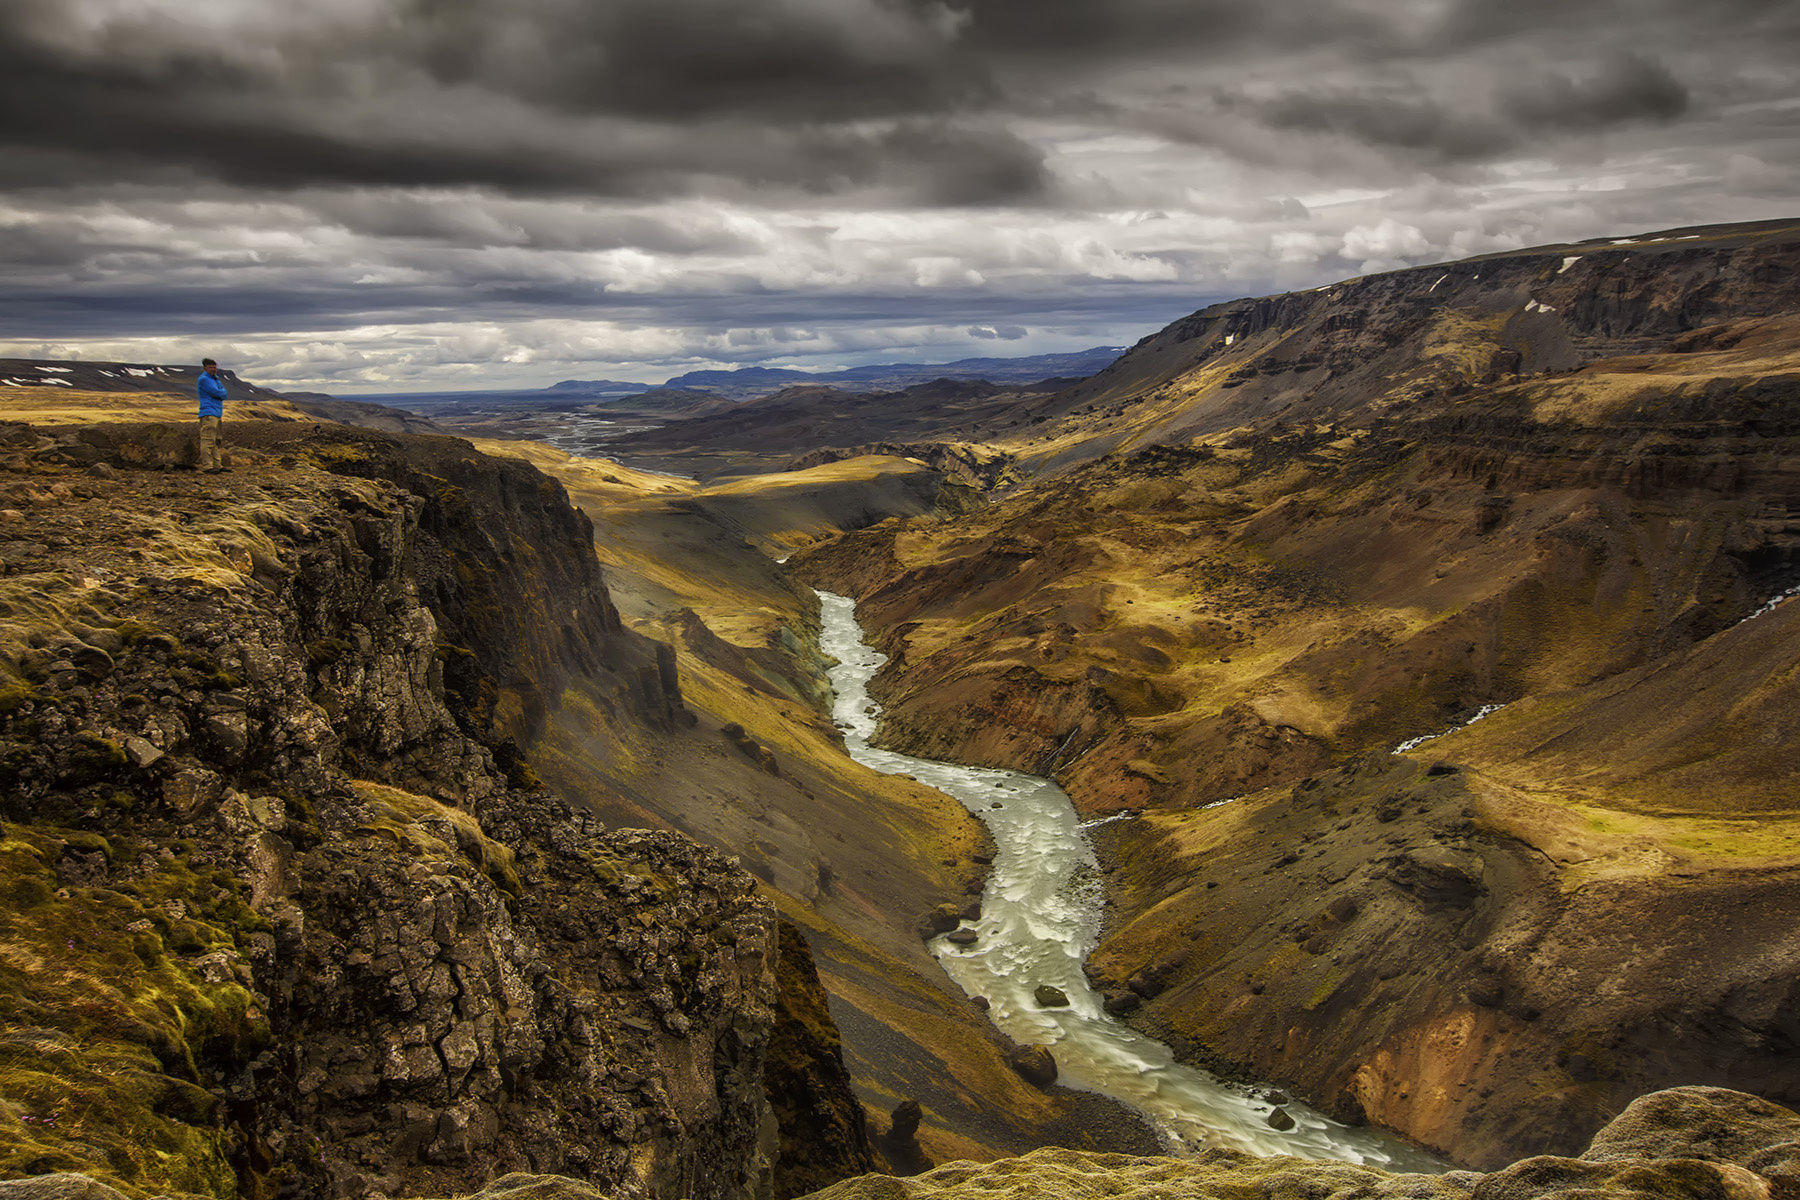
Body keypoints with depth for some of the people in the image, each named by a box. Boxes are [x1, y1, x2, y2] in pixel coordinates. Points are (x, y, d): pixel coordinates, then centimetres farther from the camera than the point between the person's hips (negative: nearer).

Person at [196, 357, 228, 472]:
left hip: (217, 414, 9)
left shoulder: (215, 379, 21)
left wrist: (219, 393, -4)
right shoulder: (203, 379, -7)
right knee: (208, 440, -12)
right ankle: (206, 466, -15)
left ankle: (217, 465, 11)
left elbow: (224, 395, 15)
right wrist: (222, 392, 5)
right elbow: (217, 393, -15)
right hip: (208, 414, -9)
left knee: (215, 441, 9)